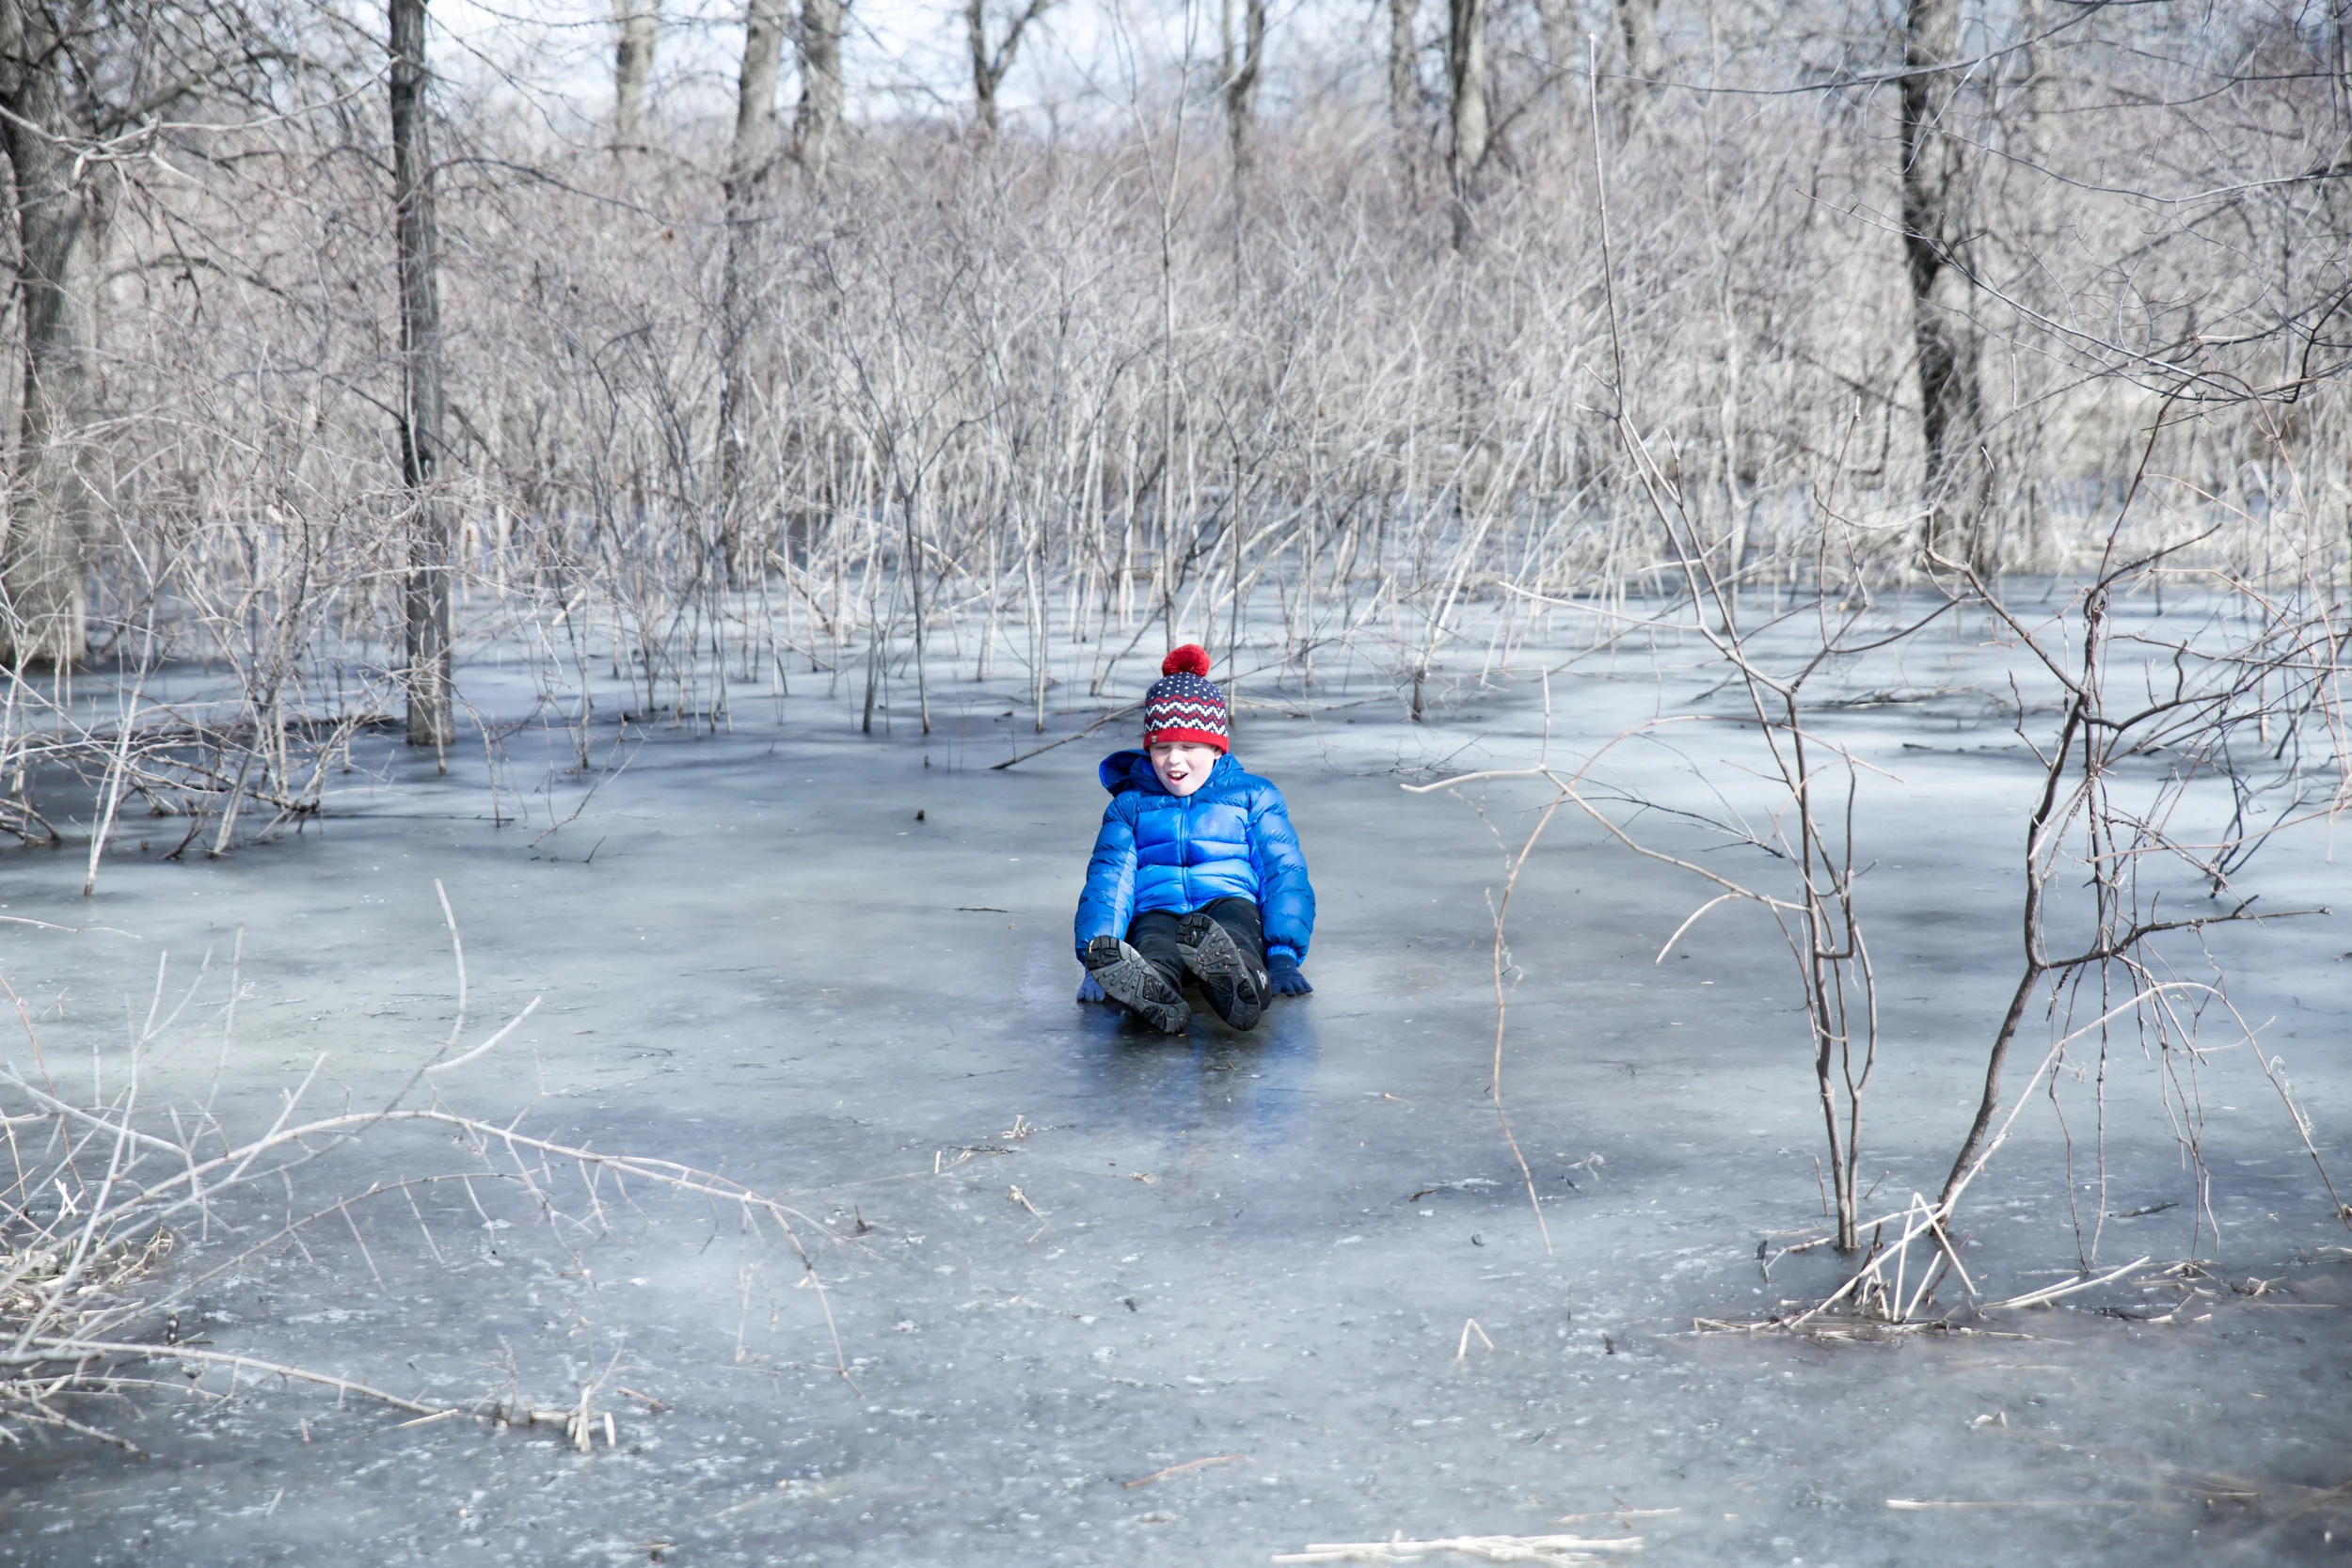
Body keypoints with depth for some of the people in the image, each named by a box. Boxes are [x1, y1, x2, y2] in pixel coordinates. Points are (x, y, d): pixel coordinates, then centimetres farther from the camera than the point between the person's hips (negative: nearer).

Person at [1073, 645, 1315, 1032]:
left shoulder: (1254, 796, 21)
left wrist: (1284, 954, -7)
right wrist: (1098, 954, -11)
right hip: (1156, 911, 1)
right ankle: (1153, 994, -76)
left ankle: (1236, 983, -77)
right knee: (1154, 954, -40)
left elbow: (1284, 874, 12)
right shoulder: (1130, 804, 24)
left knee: (1235, 915, -41)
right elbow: (1108, 879, 10)